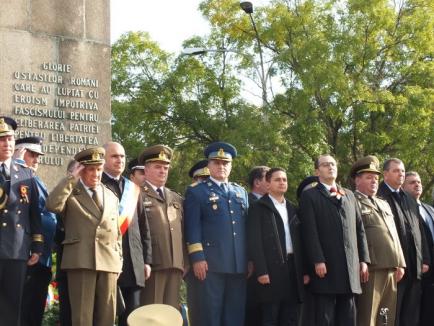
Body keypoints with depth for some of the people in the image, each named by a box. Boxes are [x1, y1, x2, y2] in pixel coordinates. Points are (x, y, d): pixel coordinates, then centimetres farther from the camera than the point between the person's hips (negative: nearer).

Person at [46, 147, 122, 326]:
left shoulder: (111, 197, 19)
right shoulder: (70, 192, 6)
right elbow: (52, 205, -16)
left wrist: (118, 261, 11)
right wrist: (72, 178, -9)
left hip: (108, 262, 4)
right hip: (80, 261, -4)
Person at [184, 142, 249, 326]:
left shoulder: (241, 192, 21)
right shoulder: (196, 192, 6)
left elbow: (247, 225, 18)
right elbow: (192, 227, -3)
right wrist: (197, 258, -13)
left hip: (239, 263, 5)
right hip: (211, 263, -5)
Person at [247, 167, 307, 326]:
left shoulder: (292, 209, 19)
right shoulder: (258, 207, 1)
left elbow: (299, 242, 16)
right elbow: (255, 241, -6)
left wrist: (304, 271, 8)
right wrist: (261, 271, -15)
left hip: (293, 267, 5)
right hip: (271, 268, -5)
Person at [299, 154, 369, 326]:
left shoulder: (349, 195, 21)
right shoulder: (309, 196, 4)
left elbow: (359, 228, 18)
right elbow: (310, 231, -6)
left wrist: (363, 259, 8)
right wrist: (317, 260, -16)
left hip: (350, 267, 5)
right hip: (325, 267, -5)